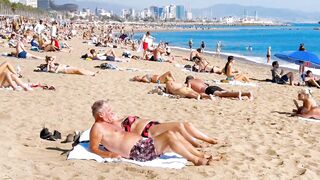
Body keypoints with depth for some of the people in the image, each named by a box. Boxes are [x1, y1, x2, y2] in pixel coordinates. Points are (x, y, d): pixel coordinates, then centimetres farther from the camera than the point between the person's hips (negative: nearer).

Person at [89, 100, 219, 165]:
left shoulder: (109, 125, 25)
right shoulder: (98, 127, -4)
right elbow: (93, 148, -13)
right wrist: (109, 154, -27)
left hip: (142, 145, 11)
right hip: (137, 152, -11)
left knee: (175, 135, -1)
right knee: (169, 135, -21)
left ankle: (201, 156, -1)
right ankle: (196, 160, -15)